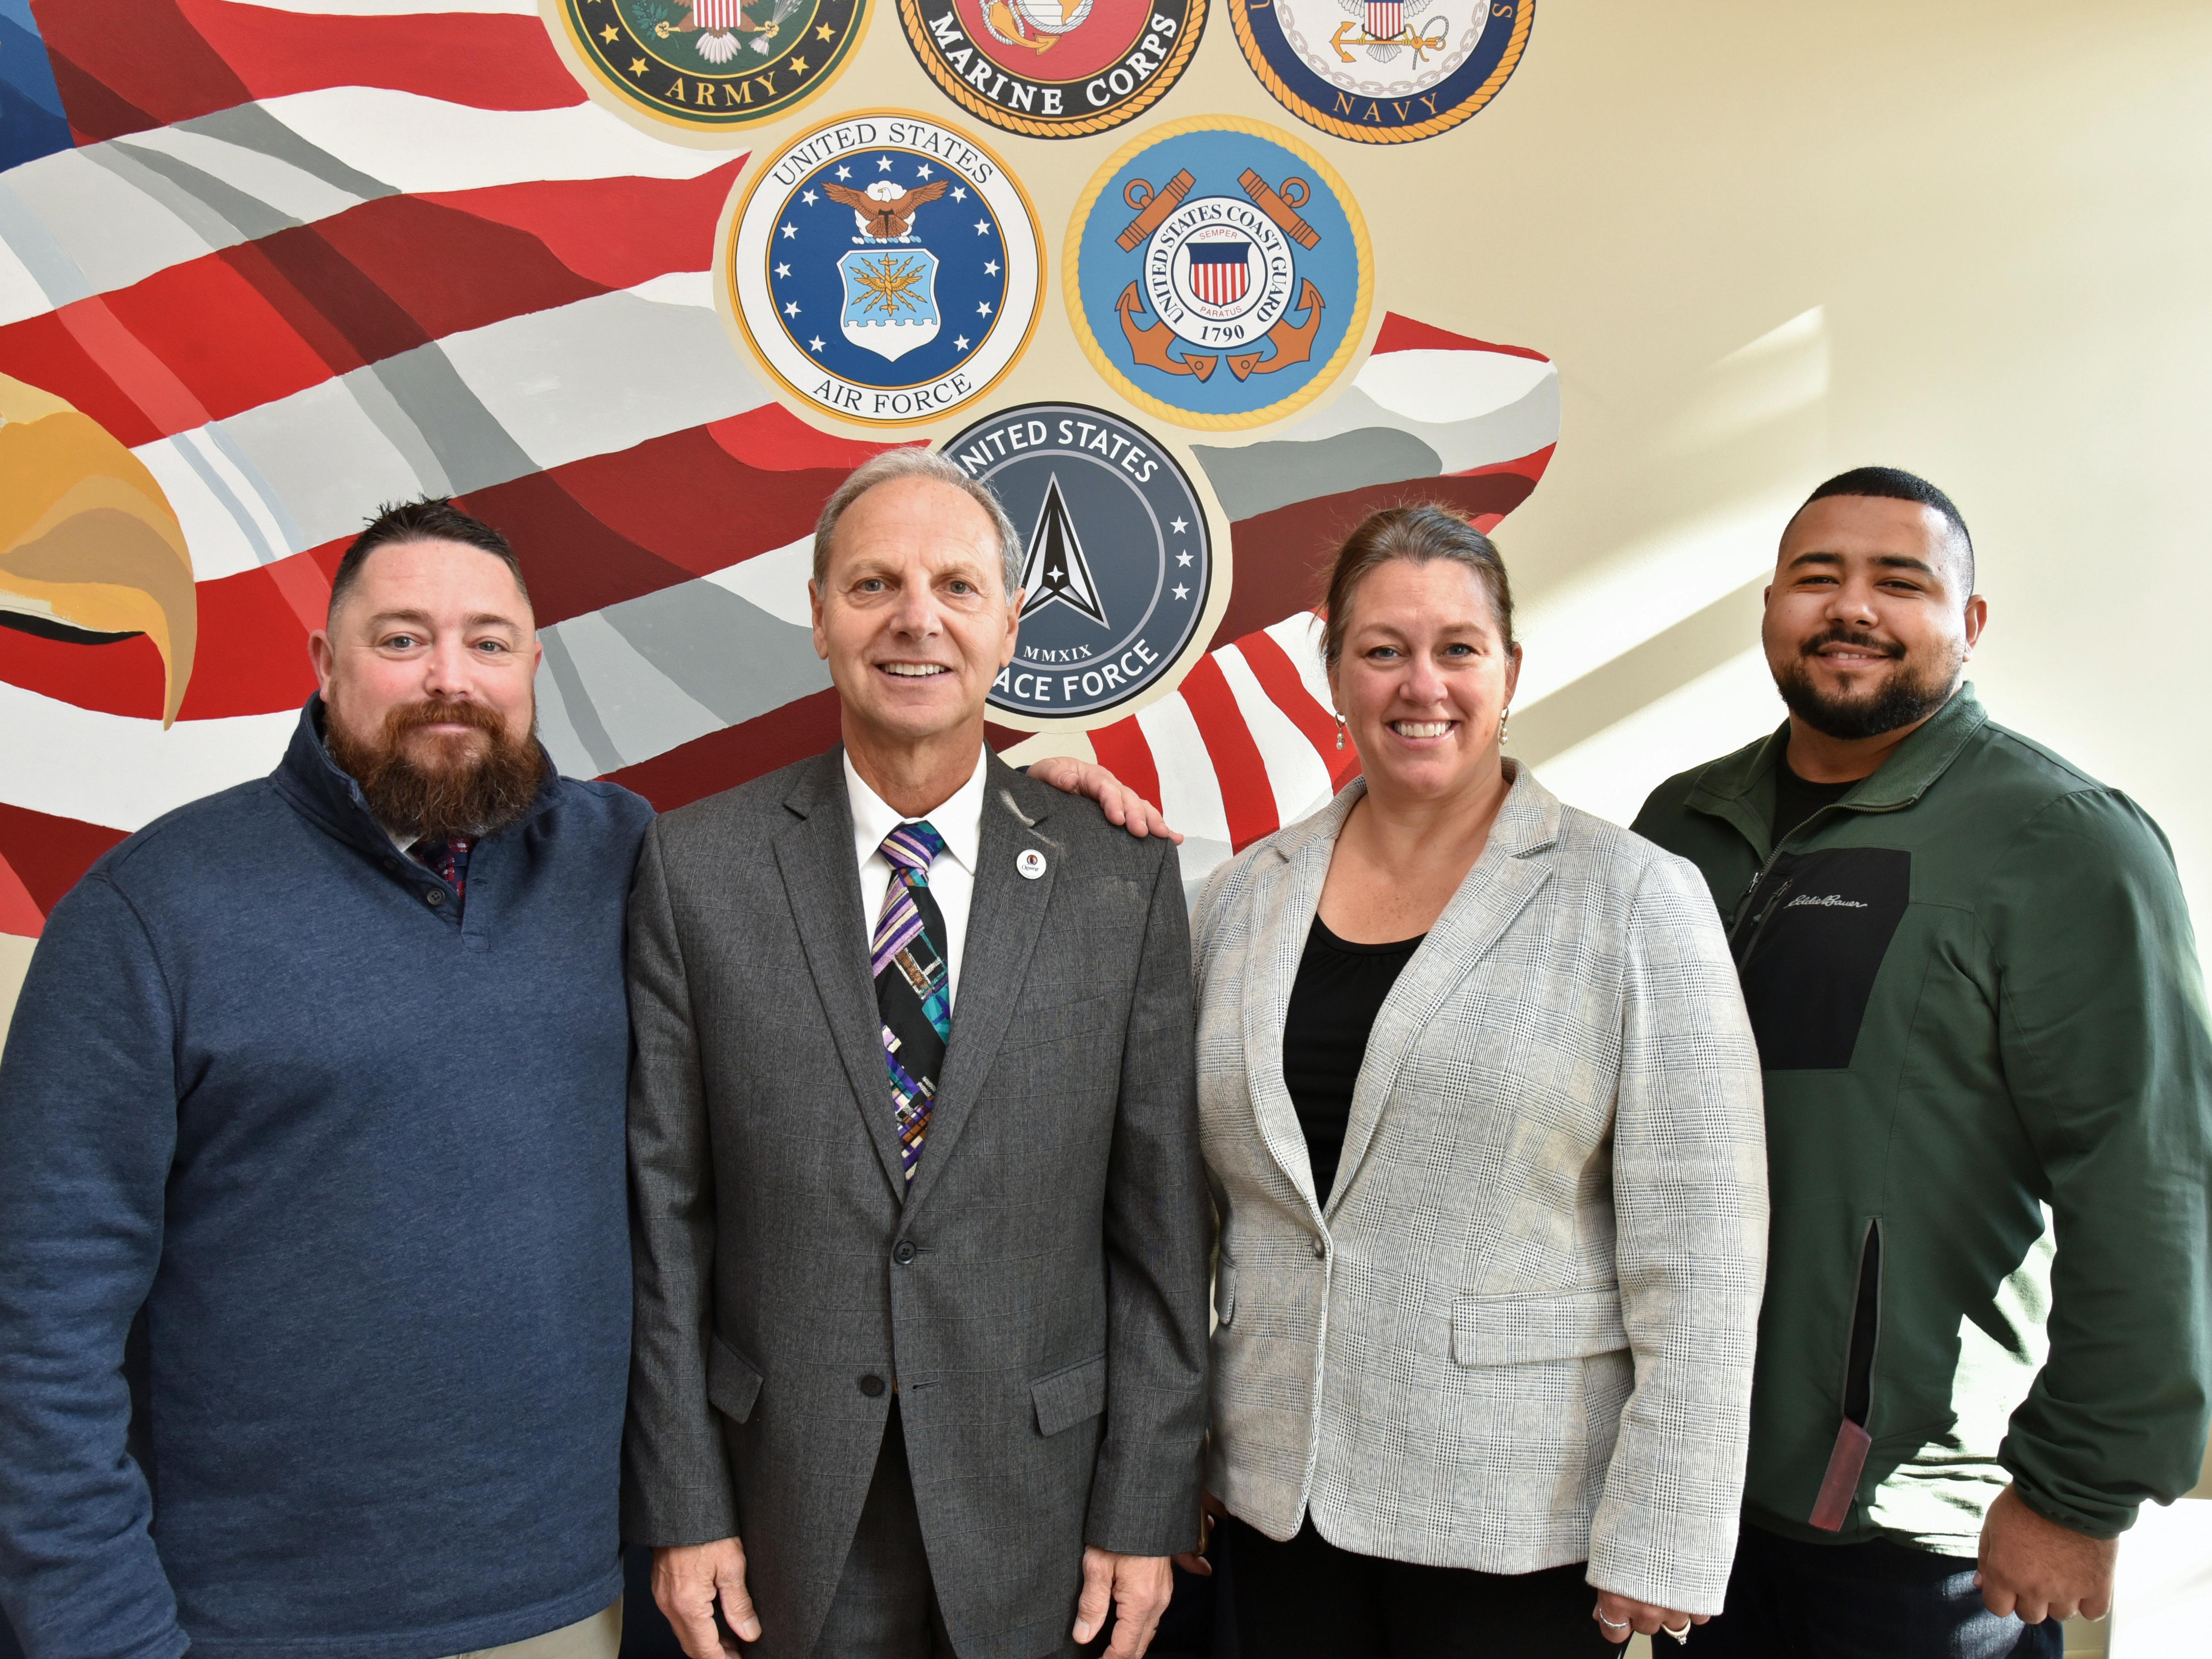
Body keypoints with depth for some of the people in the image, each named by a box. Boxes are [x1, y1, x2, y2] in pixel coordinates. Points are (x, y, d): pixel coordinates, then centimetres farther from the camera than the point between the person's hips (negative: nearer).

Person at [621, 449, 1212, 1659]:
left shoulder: (1125, 882, -5)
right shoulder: (695, 868, -5)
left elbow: (1158, 1227, -3)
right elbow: (664, 1215, -3)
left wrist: (1146, 1512, -2)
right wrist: (679, 1509, -3)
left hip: (1035, 1510, 1)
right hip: (786, 1513, 0)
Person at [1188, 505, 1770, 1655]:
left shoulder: (1636, 899, -8)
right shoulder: (1246, 896, 3)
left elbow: (1694, 1251, -10)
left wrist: (1660, 1549, -11)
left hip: (1522, 1524, -3)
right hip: (1278, 1498, 4)